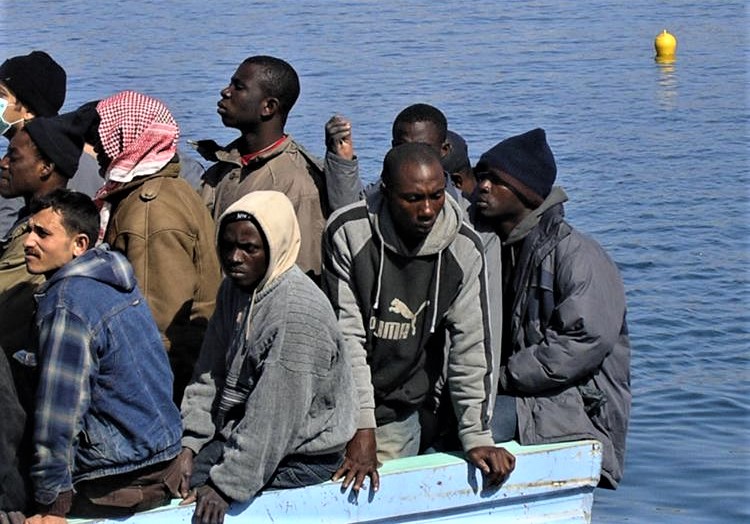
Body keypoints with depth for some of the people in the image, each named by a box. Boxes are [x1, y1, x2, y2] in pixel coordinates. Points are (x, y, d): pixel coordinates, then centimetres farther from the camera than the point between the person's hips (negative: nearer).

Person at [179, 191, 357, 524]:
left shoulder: (299, 312, -24)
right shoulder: (233, 290, 4)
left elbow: (277, 415, -26)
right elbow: (209, 375, 7)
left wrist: (227, 485, -25)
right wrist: (189, 444, -4)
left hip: (301, 456, -8)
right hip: (237, 434, 8)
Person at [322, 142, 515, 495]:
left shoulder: (463, 250, -9)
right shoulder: (348, 233, -17)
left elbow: (471, 347, -5)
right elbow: (346, 336, -17)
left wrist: (477, 437, -9)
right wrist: (361, 428, -21)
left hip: (400, 415, 2)